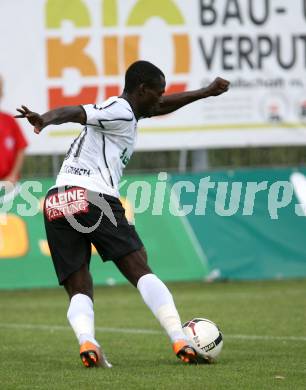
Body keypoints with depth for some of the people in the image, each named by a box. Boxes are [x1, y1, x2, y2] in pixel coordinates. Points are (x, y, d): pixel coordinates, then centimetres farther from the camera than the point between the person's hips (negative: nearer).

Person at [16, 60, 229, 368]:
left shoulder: (124, 111, 29)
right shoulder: (120, 112, -1)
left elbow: (160, 107, 46)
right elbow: (73, 112, -18)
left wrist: (206, 92, 53)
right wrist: (44, 121, -38)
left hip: (56, 204, 8)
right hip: (92, 198, -8)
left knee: (79, 290, 1)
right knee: (141, 272, -4)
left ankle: (86, 342, -25)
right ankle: (180, 343, -11)